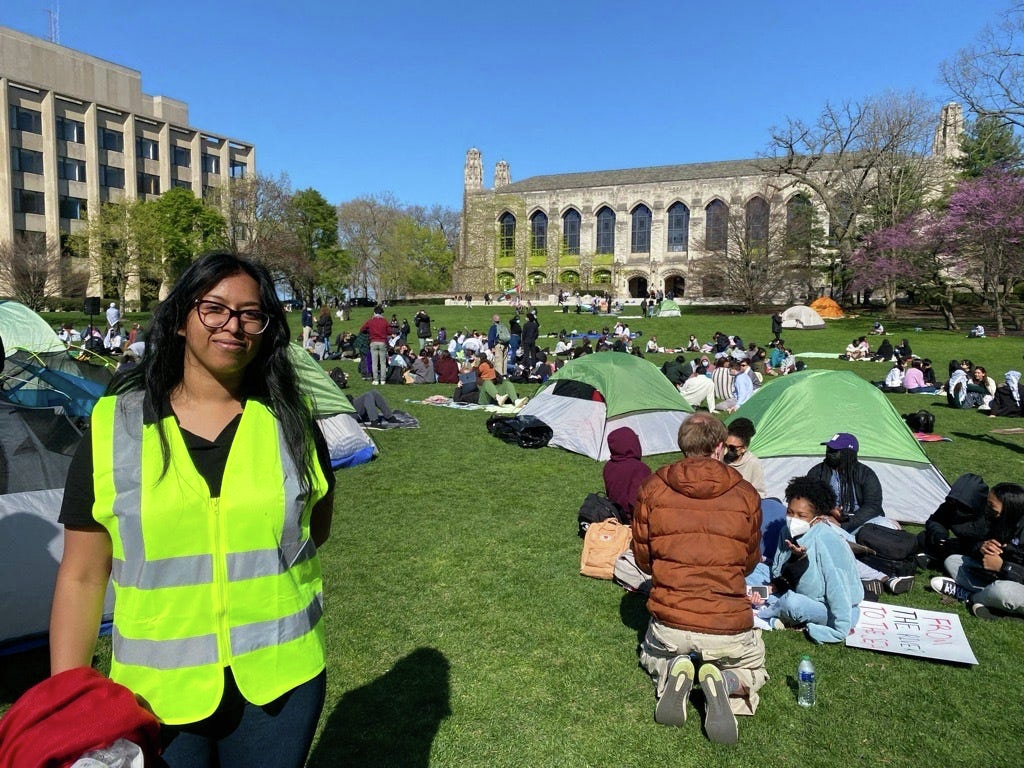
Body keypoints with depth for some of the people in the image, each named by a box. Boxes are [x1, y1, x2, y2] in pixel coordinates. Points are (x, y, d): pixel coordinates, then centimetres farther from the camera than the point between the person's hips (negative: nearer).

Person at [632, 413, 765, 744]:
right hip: (730, 631, -1)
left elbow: (643, 560, 3)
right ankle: (725, 684, -3)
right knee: (754, 669, 32)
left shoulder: (652, 489, -7)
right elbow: (749, 562, 8)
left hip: (669, 626, 1)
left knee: (652, 656, 35)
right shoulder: (745, 495, -7)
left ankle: (671, 674, -1)